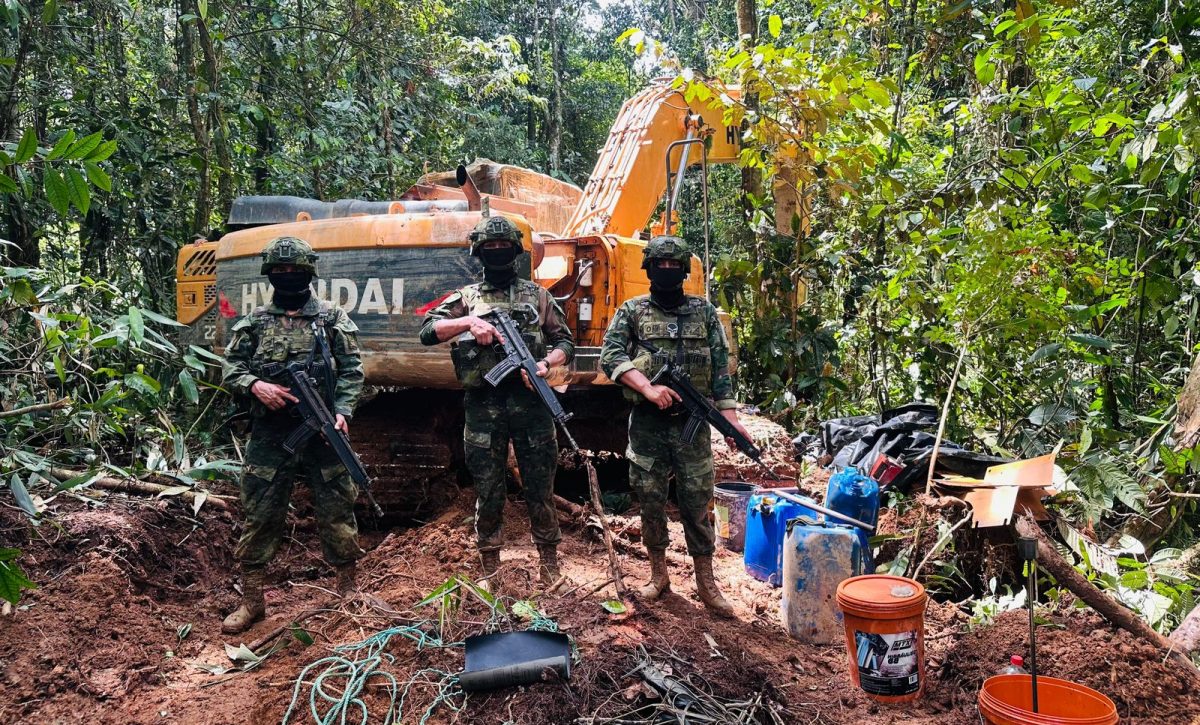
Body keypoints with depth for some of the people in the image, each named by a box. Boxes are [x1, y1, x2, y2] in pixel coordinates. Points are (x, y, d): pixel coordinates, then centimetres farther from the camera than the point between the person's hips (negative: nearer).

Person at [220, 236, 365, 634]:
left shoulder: (332, 318, 4)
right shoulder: (254, 322, 10)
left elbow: (352, 369, 0)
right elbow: (231, 367, 10)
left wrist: (342, 412, -14)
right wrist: (255, 385, -11)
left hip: (322, 433, -1)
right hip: (269, 436, 2)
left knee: (337, 514, 5)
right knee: (258, 516, 5)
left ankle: (348, 593, 21)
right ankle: (252, 601, 18)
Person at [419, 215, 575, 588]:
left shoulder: (536, 294, 11)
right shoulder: (467, 297, 11)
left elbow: (566, 343, 10)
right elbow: (428, 331, 1)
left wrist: (547, 363, -11)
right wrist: (468, 322, -14)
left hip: (529, 402, 0)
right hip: (483, 406, 0)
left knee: (540, 487, 5)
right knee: (488, 491, 7)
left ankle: (549, 561, 19)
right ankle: (489, 566, 20)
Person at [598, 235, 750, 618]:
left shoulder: (704, 311, 8)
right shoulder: (632, 311, 4)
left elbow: (720, 366, 5)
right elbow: (610, 356, -8)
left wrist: (730, 416, -4)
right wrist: (648, 388, -20)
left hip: (692, 422, 0)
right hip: (647, 423, 0)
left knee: (698, 501, 3)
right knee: (651, 501, 8)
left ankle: (705, 581, 13)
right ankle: (658, 574, 24)